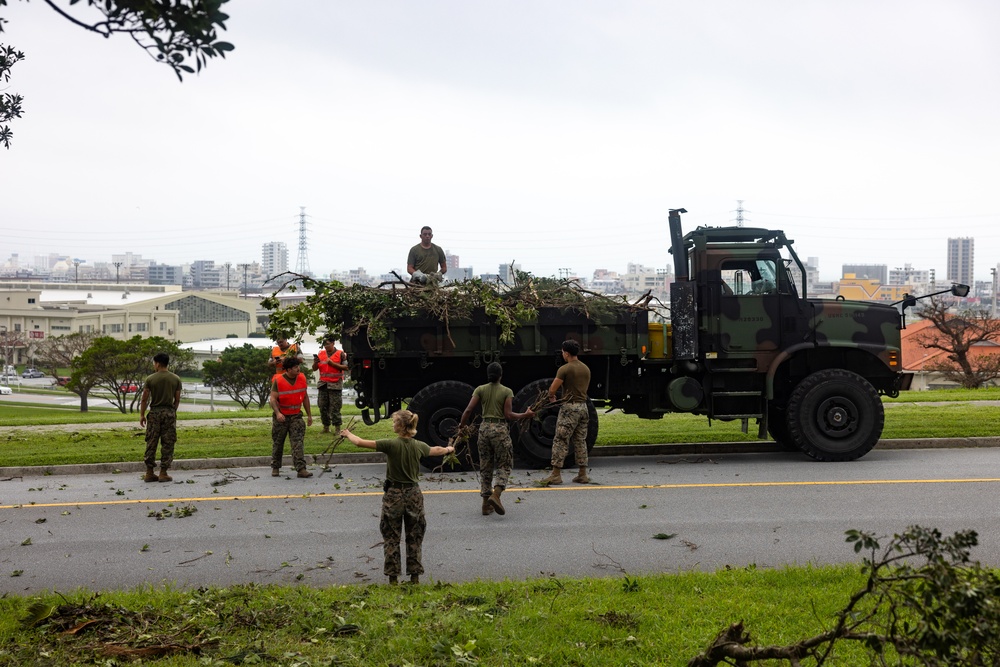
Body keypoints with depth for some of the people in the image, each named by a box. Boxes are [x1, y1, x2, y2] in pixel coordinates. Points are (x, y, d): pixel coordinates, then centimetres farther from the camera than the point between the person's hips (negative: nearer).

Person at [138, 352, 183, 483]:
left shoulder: (150, 379, -4)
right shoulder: (176, 379, 2)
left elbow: (145, 399, -4)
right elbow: (177, 400, 4)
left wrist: (142, 415, 5)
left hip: (154, 413, -1)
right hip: (169, 413, 1)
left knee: (151, 443, 6)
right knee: (167, 444, 4)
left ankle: (149, 473, 8)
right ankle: (163, 473, 2)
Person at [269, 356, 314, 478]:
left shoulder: (301, 378, 3)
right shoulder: (278, 381, -11)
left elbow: (305, 397, 13)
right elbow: (273, 398, -14)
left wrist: (309, 415, 13)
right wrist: (277, 413, -30)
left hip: (296, 416, 2)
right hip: (281, 416, -2)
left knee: (298, 442, -10)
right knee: (277, 443, 9)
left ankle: (301, 469, -16)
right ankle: (275, 467, 25)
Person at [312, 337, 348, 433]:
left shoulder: (341, 354, 0)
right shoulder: (321, 353, 13)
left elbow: (346, 367, -7)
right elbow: (314, 368, 14)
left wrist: (333, 364, -14)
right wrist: (316, 362, -7)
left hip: (335, 384, -5)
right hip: (323, 383, 5)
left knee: (335, 407, -7)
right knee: (323, 407, 5)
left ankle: (337, 427, -3)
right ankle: (326, 427, 12)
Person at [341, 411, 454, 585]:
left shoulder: (391, 444, -15)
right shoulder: (419, 446, -1)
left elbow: (360, 442, -12)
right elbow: (437, 450, 21)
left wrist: (348, 434, 8)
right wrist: (448, 449, 43)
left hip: (394, 495, -4)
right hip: (414, 495, 4)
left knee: (391, 538, 7)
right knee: (414, 538, 13)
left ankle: (393, 577, 10)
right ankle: (415, 576, 15)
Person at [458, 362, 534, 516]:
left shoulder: (480, 390, 1)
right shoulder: (507, 391, -5)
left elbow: (469, 410, -6)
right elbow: (508, 415, -10)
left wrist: (461, 425, 8)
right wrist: (525, 415, 3)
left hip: (485, 428, 3)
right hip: (500, 429, -3)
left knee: (485, 467, 12)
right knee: (504, 465, 6)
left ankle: (486, 504, 12)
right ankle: (495, 495, -17)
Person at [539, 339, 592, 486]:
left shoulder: (564, 369, -12)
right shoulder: (586, 369, 11)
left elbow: (552, 389, -13)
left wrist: (551, 397, 10)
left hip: (569, 408, -7)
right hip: (583, 407, 7)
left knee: (560, 441, -3)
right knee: (580, 441, 12)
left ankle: (556, 475, -5)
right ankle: (583, 475, 12)